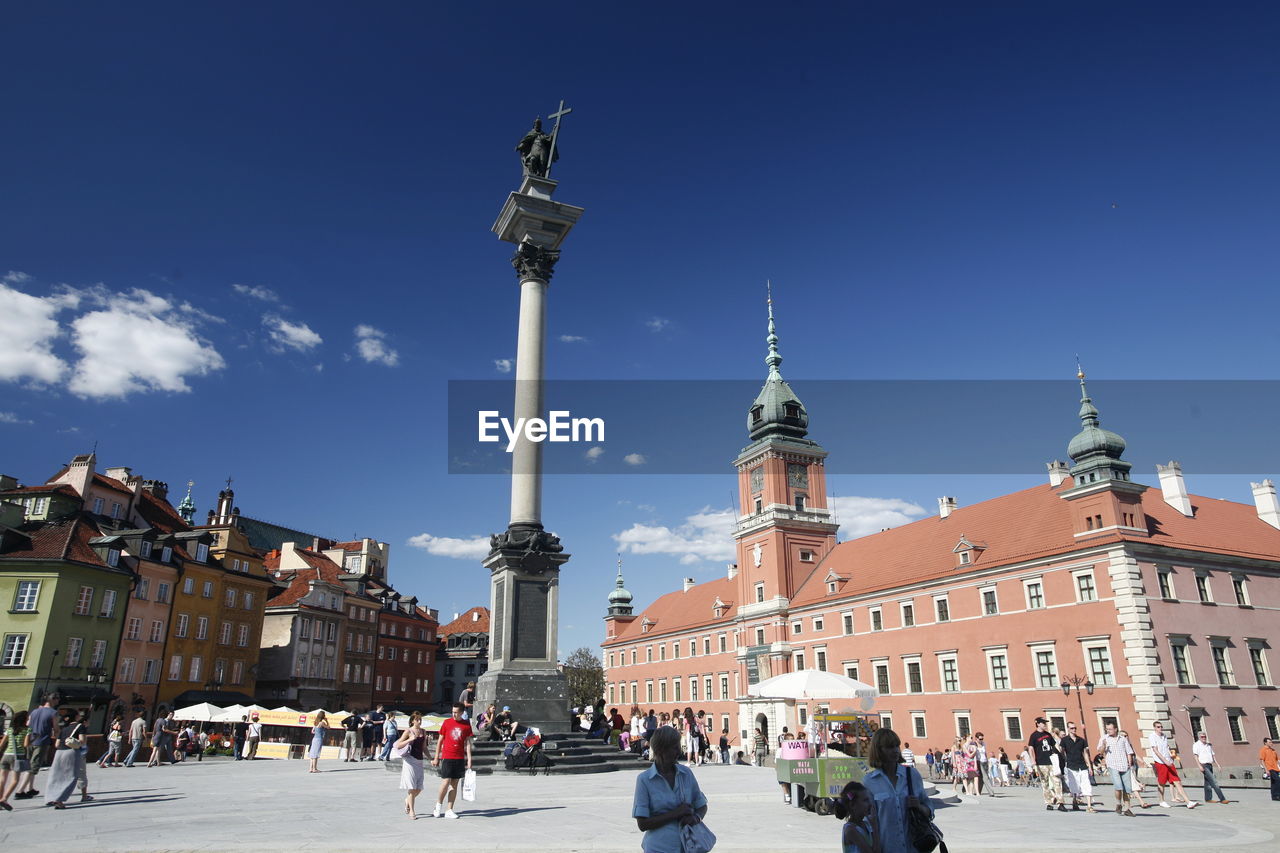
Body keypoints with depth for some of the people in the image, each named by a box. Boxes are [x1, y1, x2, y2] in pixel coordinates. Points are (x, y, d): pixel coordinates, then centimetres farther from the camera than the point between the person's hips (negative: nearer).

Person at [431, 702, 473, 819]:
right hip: (447, 757, -2)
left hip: (460, 758, 2)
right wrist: (436, 758, 6)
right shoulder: (447, 722, 0)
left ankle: (450, 810, 13)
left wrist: (469, 760, -2)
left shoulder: (466, 725, 3)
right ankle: (438, 805, 15)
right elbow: (440, 740, 6)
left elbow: (468, 743, 4)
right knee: (446, 782, -8)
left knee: (455, 784, 5)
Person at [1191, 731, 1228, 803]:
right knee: (1214, 782, -14)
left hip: (1210, 765, 7)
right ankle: (1222, 799, -16)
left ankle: (1207, 799, 15)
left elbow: (1213, 755, 23)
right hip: (1204, 765, -7)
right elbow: (1196, 756, -8)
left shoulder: (1209, 745, 19)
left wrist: (1217, 764, 13)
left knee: (1208, 783, 10)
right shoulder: (1196, 745, -2)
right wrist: (1200, 766, -17)